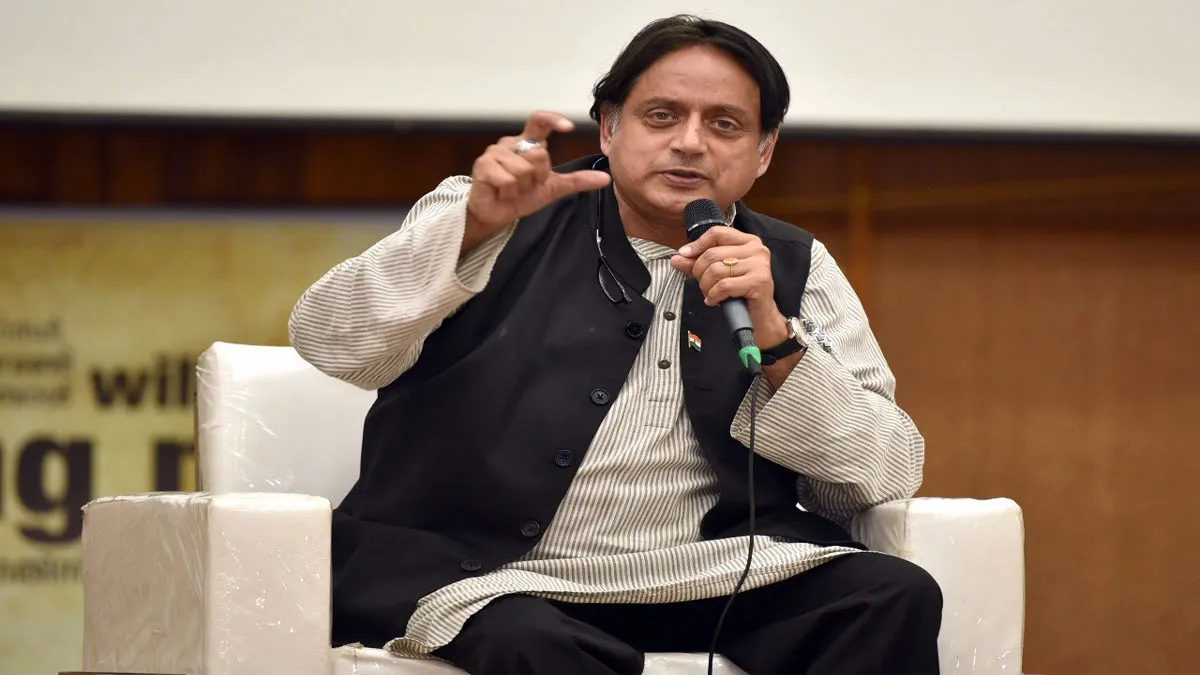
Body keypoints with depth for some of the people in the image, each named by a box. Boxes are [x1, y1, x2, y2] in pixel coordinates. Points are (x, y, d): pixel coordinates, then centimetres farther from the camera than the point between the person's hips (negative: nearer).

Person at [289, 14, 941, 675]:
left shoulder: (793, 268, 13)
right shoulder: (503, 221, 8)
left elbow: (889, 474, 4)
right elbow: (328, 344, -4)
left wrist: (773, 335, -10)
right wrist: (473, 226, -17)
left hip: (705, 579, 3)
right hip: (485, 567, -3)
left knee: (898, 598, -21)